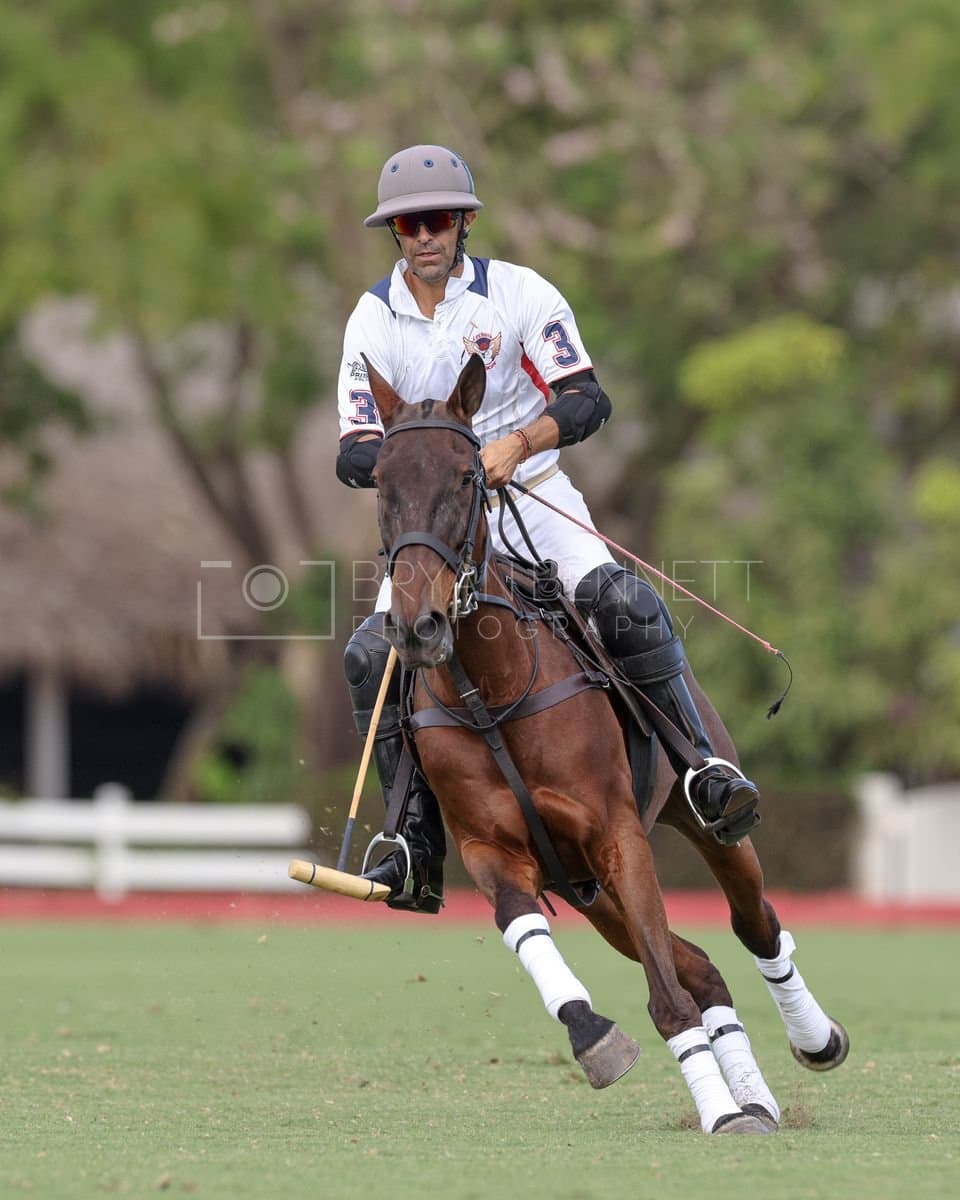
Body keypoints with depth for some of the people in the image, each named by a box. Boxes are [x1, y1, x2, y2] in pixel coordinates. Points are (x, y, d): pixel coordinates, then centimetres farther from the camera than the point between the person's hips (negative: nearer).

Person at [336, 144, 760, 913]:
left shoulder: (520, 294, -5)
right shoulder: (373, 321, 0)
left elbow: (587, 400, -14)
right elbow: (354, 454, -4)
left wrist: (520, 442, -33)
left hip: (533, 495, -2)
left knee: (624, 603, -28)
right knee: (373, 653, -19)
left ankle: (702, 771, -20)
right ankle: (418, 848, -11)